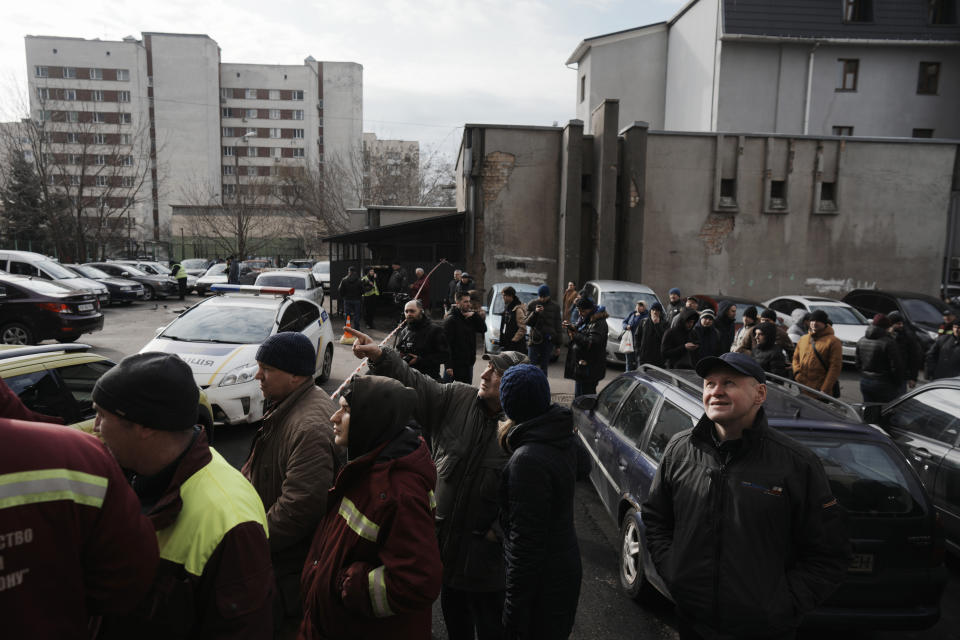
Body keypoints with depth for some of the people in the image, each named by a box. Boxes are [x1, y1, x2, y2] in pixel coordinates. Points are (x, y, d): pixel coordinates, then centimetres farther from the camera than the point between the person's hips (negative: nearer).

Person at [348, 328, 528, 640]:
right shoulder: (457, 399, -7)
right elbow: (418, 385, -11)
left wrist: (498, 532, -19)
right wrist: (380, 356, -23)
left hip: (486, 556, -5)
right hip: (445, 541, 5)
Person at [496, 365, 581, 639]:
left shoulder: (528, 460, -30)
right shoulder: (564, 436, -3)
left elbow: (527, 541, -26)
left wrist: (514, 610, -16)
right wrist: (514, 434, 7)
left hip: (542, 581, -8)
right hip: (567, 565, 8)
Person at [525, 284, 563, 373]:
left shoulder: (554, 307, 6)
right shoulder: (531, 304, 3)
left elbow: (558, 326, 9)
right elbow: (528, 322, 0)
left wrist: (557, 344, 6)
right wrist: (535, 312, -19)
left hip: (548, 340, 1)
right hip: (535, 339, -1)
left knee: (544, 366, 4)